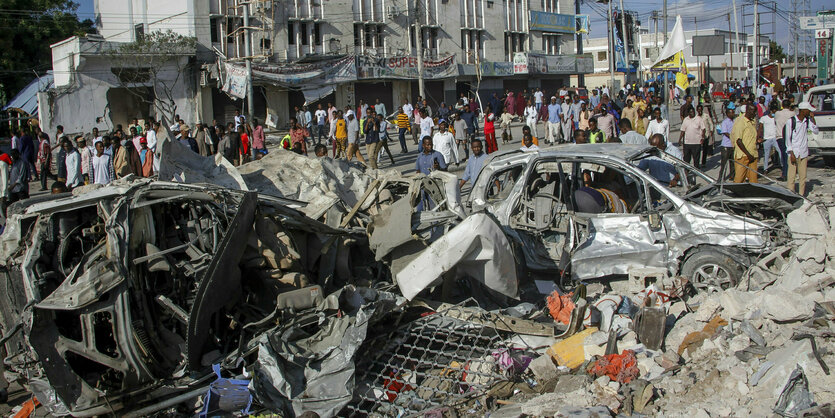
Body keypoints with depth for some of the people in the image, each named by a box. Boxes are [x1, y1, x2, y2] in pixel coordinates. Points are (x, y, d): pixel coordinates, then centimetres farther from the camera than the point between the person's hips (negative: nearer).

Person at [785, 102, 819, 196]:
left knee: (803, 176, 5)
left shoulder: (808, 120, 5)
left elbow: (816, 131, -1)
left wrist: (813, 118, -7)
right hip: (794, 152, -4)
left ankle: (801, 195, 13)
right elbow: (788, 139, -6)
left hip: (804, 153, 4)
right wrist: (792, 153, -10)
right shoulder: (791, 121, -8)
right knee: (791, 176, -5)